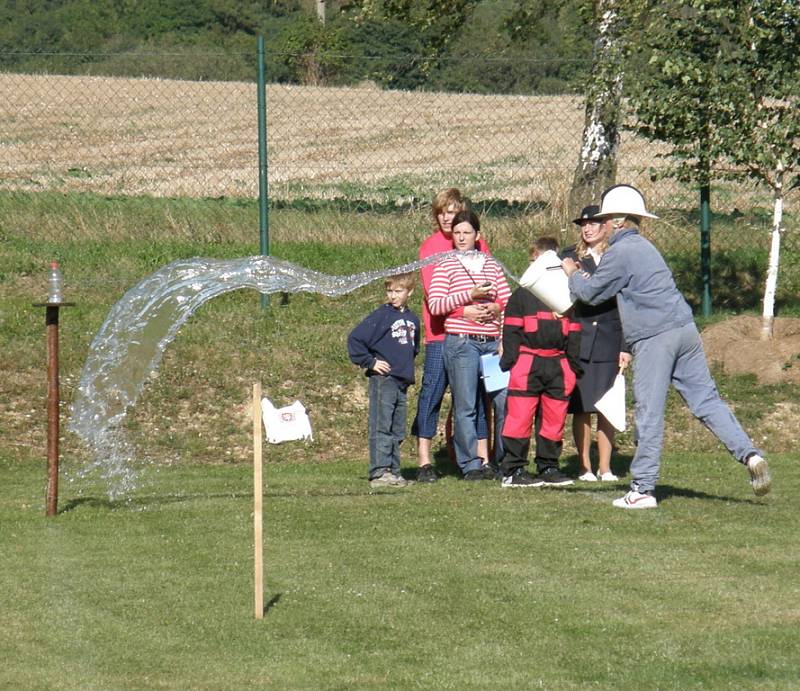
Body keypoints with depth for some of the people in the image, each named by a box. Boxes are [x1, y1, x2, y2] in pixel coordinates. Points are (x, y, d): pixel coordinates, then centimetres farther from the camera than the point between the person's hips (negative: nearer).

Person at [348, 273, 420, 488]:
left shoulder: (412, 319, 12)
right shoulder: (380, 316, -8)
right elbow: (355, 339, -13)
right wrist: (370, 362, -12)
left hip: (402, 382, 7)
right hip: (383, 380, -7)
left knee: (397, 432, 10)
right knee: (381, 428, -9)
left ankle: (393, 471, 16)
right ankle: (379, 472, -12)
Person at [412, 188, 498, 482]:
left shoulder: (478, 245, 12)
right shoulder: (431, 245, 0)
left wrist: (495, 306, -14)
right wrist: (464, 311, -24)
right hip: (441, 334, -4)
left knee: (478, 395, 7)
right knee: (432, 393, -5)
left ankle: (483, 459, 12)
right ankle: (424, 463, -2)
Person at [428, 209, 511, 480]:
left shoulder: (491, 265, 18)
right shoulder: (445, 266, 6)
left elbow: (507, 302, 16)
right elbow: (435, 305, -5)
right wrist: (470, 296, -12)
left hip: (493, 342, 3)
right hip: (461, 342, -3)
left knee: (505, 401, -3)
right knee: (465, 406, -5)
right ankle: (471, 465, -1)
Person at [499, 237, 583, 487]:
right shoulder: (522, 294, 4)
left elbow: (574, 333, 18)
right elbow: (511, 331, 0)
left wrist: (574, 366, 11)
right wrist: (510, 363, -8)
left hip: (558, 367, 4)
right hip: (526, 364, -4)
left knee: (554, 419, 7)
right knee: (520, 418, -6)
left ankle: (548, 467, 17)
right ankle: (513, 470, -2)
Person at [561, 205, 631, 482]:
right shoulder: (569, 258, 7)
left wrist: (626, 347, 3)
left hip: (608, 342, 0)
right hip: (577, 340, 0)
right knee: (581, 407, -1)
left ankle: (605, 468, 7)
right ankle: (584, 468, 5)